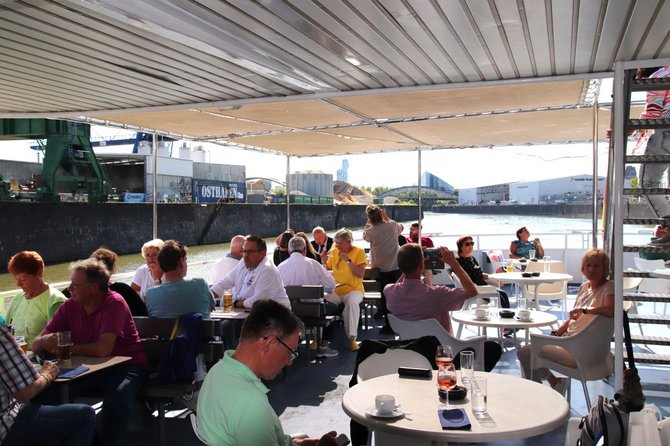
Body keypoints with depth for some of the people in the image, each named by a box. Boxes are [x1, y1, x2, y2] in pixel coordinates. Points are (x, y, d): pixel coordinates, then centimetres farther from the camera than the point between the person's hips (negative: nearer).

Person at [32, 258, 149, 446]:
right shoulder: (70, 306, -1)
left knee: (117, 397, -34)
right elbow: (36, 345, 2)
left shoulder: (114, 303, -18)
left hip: (125, 365, -6)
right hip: (90, 368, 6)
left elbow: (103, 349, -28)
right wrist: (47, 341, -23)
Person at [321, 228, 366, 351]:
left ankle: (352, 337, -27)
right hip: (336, 290, 3)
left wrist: (348, 261, -17)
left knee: (352, 302, -37)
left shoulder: (359, 252, -2)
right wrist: (324, 262, -5)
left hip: (353, 289, -3)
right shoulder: (333, 251, 8)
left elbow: (361, 274, -10)